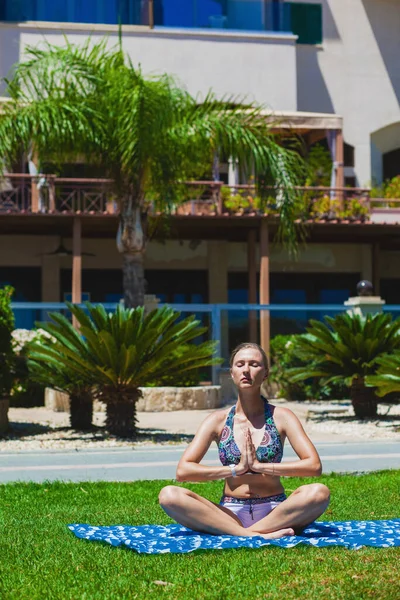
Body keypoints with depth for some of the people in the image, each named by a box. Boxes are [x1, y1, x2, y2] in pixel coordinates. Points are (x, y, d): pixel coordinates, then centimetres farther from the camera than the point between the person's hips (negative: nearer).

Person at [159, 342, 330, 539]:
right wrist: (235, 469, -12)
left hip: (274, 512, -1)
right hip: (230, 513, 1)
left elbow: (314, 465, -9)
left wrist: (260, 466, -14)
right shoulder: (218, 420, 5)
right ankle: (260, 535, -30)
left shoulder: (281, 417, 3)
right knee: (169, 495, -24)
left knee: (319, 492, -30)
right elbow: (183, 470, -4)